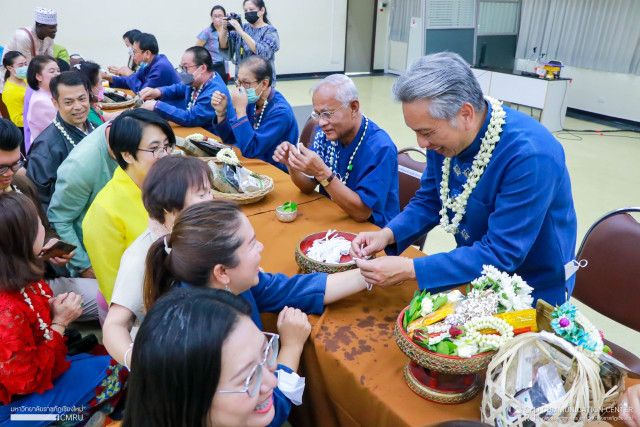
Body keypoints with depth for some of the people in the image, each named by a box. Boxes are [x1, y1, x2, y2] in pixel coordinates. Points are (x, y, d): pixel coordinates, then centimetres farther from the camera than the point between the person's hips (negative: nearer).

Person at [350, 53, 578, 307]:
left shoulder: (530, 155, -31)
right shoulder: (442, 135, -10)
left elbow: (501, 255, -30)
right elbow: (429, 201, 2)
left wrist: (409, 270, -34)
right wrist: (388, 234, -16)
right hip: (475, 277, 6)